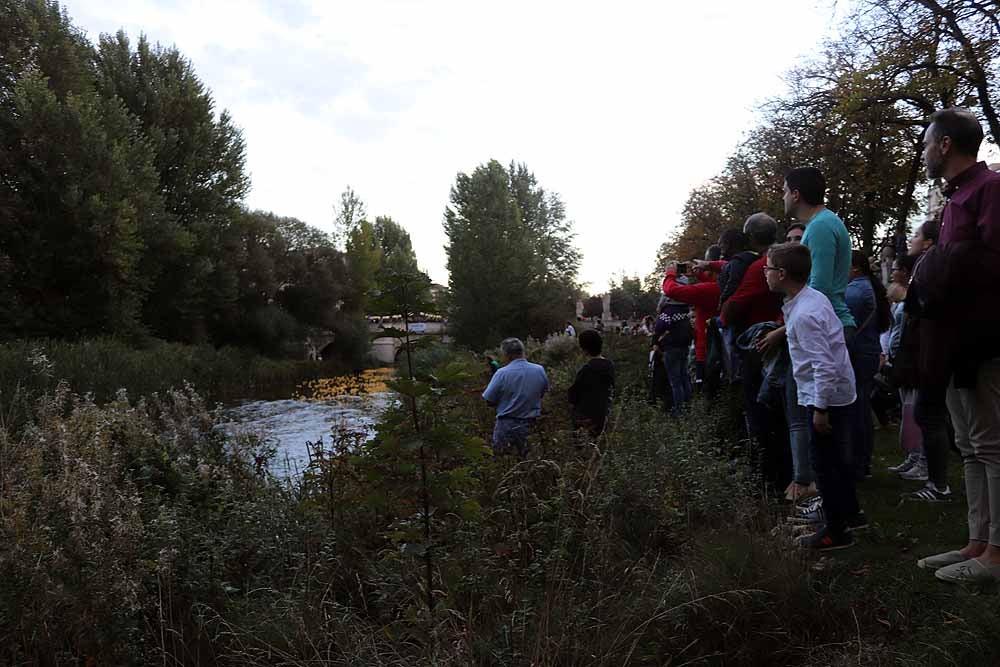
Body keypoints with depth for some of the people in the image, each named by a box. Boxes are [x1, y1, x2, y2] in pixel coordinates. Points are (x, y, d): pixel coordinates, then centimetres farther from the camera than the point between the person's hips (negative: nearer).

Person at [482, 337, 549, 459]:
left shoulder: (502, 373, -17)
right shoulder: (540, 370, -5)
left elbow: (489, 402, -12)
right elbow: (543, 392, 12)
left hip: (507, 424, -4)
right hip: (531, 424, 4)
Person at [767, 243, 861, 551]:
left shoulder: (803, 314, -25)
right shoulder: (814, 297, 4)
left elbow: (824, 365, -27)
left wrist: (820, 408, -22)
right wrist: (782, 332, 23)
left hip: (824, 396, -10)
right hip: (839, 392, 10)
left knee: (825, 462, 1)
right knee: (838, 457, 23)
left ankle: (836, 531, 12)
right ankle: (848, 511, 40)